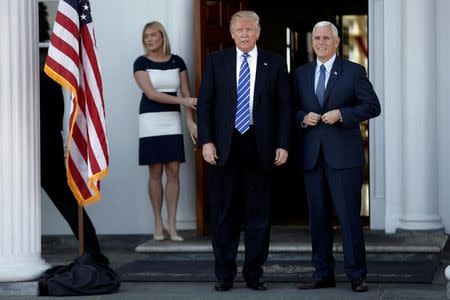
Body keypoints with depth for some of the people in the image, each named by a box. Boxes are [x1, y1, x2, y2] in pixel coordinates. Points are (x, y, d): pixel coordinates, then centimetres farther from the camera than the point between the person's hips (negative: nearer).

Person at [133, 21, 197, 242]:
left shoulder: (177, 62, 8)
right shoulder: (141, 63, -1)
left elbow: (186, 92, 6)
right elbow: (151, 94, -10)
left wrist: (190, 120, -6)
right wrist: (183, 101, -14)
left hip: (173, 121, 2)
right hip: (151, 121, -2)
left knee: (174, 171, -3)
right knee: (156, 172, -1)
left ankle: (171, 224, 1)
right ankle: (158, 223, 9)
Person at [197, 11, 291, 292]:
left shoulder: (274, 63, 6)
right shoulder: (216, 61, 6)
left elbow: (284, 106, 4)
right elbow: (205, 103, 4)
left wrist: (283, 145, -3)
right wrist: (206, 141, -6)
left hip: (260, 146, 0)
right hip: (224, 147, 0)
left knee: (259, 213, 4)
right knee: (224, 214, 4)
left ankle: (254, 274, 14)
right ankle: (225, 275, 12)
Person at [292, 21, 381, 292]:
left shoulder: (353, 71, 3)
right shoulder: (301, 74, 14)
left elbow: (373, 106, -1)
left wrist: (341, 114, -12)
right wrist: (303, 117, -4)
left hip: (344, 155, -4)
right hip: (313, 155, 4)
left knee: (349, 215, -6)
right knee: (318, 216, 7)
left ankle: (357, 275, 1)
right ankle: (323, 273, 14)